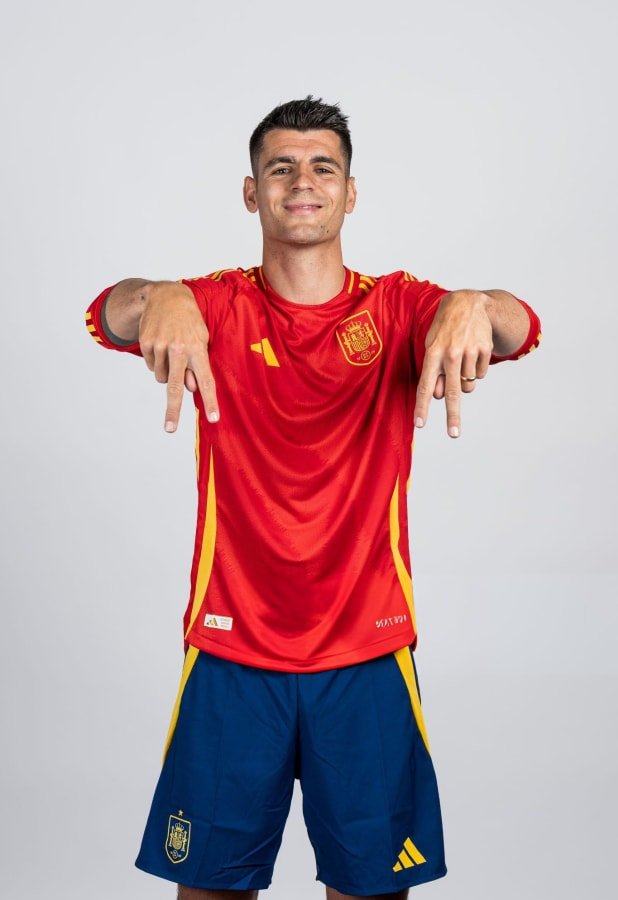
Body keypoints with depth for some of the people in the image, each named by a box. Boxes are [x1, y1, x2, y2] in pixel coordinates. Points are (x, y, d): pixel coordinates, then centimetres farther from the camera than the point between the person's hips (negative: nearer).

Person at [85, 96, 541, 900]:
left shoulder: (398, 308, 1)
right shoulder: (216, 307, 1)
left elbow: (518, 328, -16)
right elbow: (109, 315, -17)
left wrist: (474, 307, -40)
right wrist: (156, 300, -41)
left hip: (367, 652, 0)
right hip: (231, 651, 0)